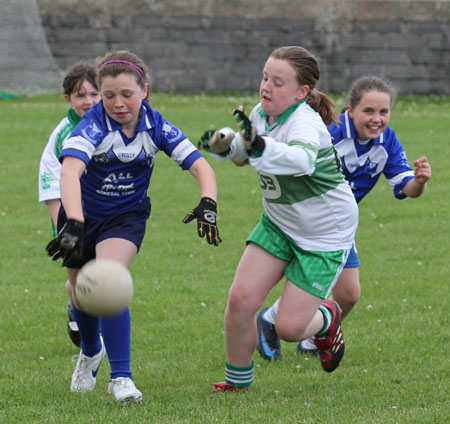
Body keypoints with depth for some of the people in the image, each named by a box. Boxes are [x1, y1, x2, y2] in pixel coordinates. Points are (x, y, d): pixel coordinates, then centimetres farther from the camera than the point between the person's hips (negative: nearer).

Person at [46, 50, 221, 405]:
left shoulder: (156, 126, -19)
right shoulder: (93, 125, -28)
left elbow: (201, 166, -19)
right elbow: (70, 170, -45)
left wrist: (208, 204, -40)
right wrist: (72, 225, -61)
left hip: (127, 216, 0)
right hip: (84, 213, 0)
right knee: (82, 295, 15)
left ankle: (121, 376, -20)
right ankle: (91, 353, 49)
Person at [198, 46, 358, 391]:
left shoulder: (304, 123, -28)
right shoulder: (261, 115, -5)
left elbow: (302, 160, -52)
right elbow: (244, 151, 18)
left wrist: (259, 147, -69)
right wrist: (225, 145, -6)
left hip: (325, 235, -6)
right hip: (279, 224, 7)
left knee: (288, 327, -8)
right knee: (241, 299, -9)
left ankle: (327, 319, 28)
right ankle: (238, 378, 13)